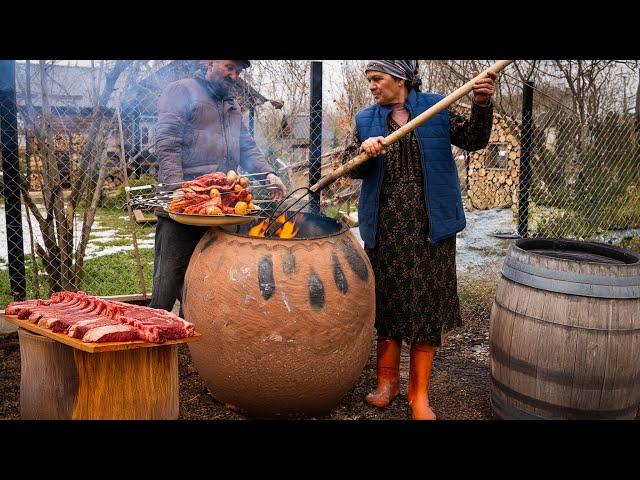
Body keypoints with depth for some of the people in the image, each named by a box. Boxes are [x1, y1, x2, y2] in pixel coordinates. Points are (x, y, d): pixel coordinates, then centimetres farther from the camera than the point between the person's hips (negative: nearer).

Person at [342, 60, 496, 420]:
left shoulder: (436, 108, 6)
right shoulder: (366, 120, 10)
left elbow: (474, 140, 3)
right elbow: (350, 166, 1)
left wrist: (482, 105, -13)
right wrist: (365, 150, -20)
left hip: (429, 225, -1)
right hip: (385, 226, 2)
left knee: (426, 303, 0)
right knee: (387, 300, 8)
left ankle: (420, 393, 12)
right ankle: (388, 380, 25)